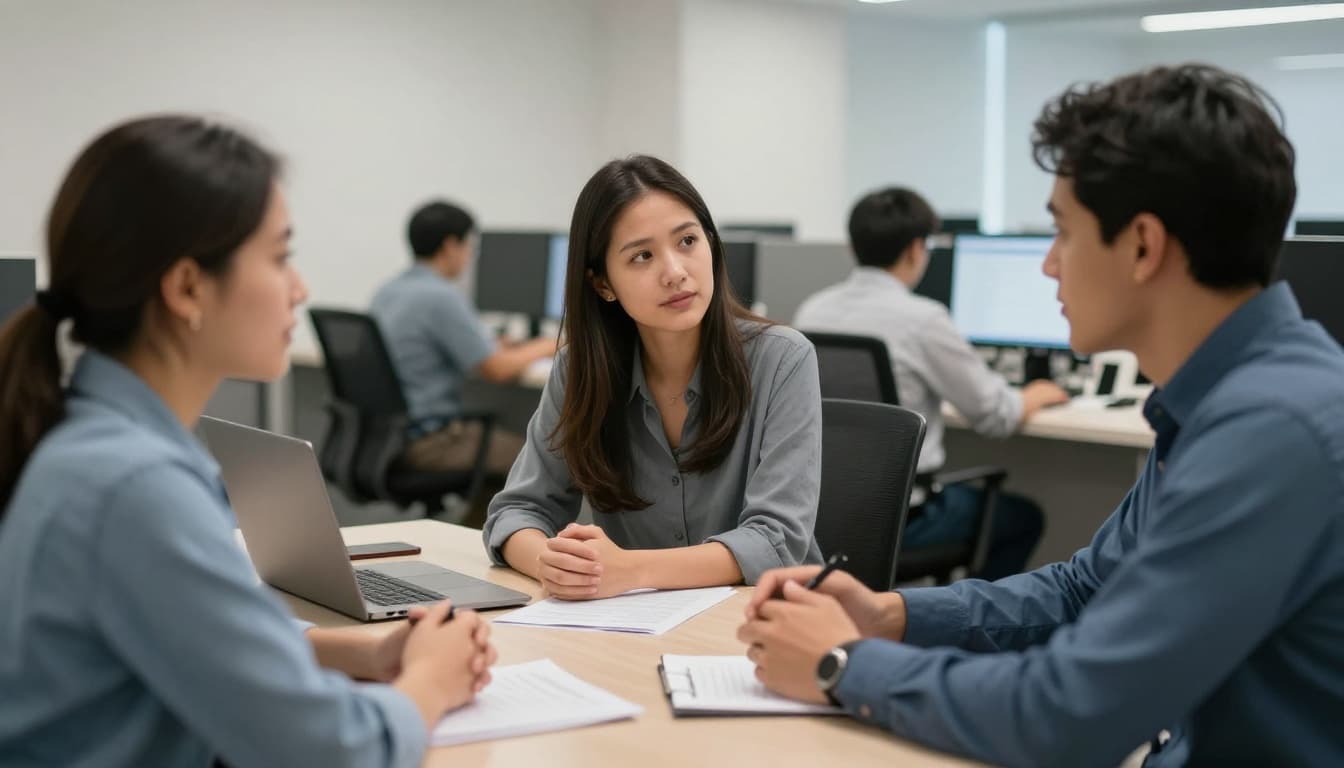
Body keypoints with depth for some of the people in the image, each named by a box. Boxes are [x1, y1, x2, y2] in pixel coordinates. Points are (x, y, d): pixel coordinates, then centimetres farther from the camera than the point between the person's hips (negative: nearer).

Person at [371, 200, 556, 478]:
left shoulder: (386, 293, 8)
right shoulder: (442, 297, -19)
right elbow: (497, 369, -16)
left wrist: (495, 346, 26)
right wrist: (544, 347, 2)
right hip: (429, 442, -9)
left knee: (500, 437, 27)